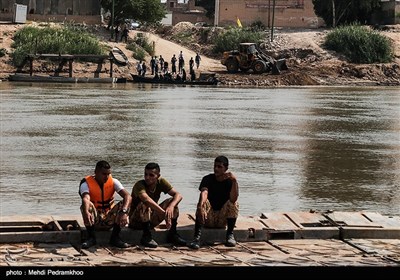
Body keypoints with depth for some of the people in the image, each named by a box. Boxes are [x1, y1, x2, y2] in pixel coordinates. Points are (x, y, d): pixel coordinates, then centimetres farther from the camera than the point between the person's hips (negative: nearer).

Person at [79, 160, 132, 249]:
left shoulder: (113, 182, -6)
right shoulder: (86, 183, -14)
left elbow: (128, 197, -22)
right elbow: (85, 199, -36)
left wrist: (124, 212, -42)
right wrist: (86, 212, -59)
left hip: (109, 220, 3)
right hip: (94, 220, -3)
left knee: (124, 204, -21)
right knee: (87, 205, -32)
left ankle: (115, 237, -16)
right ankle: (91, 238, -22)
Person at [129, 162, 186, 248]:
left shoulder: (161, 182, -6)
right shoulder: (139, 185, -22)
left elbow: (178, 195, -15)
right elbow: (146, 199, -42)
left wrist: (171, 206, -37)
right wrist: (165, 214, -47)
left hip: (151, 221, 5)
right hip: (136, 221, -5)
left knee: (172, 201, -13)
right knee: (145, 204, -35)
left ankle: (172, 234, -6)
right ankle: (146, 237, -24)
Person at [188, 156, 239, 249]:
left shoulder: (230, 181, -5)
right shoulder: (208, 179, -7)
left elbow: (233, 199, -25)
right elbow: (204, 193, -30)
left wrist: (234, 181, -36)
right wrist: (201, 207, -50)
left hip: (223, 218, 0)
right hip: (208, 219, 0)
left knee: (234, 203, -25)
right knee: (203, 202, -30)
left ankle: (230, 235, -20)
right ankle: (197, 237, -42)